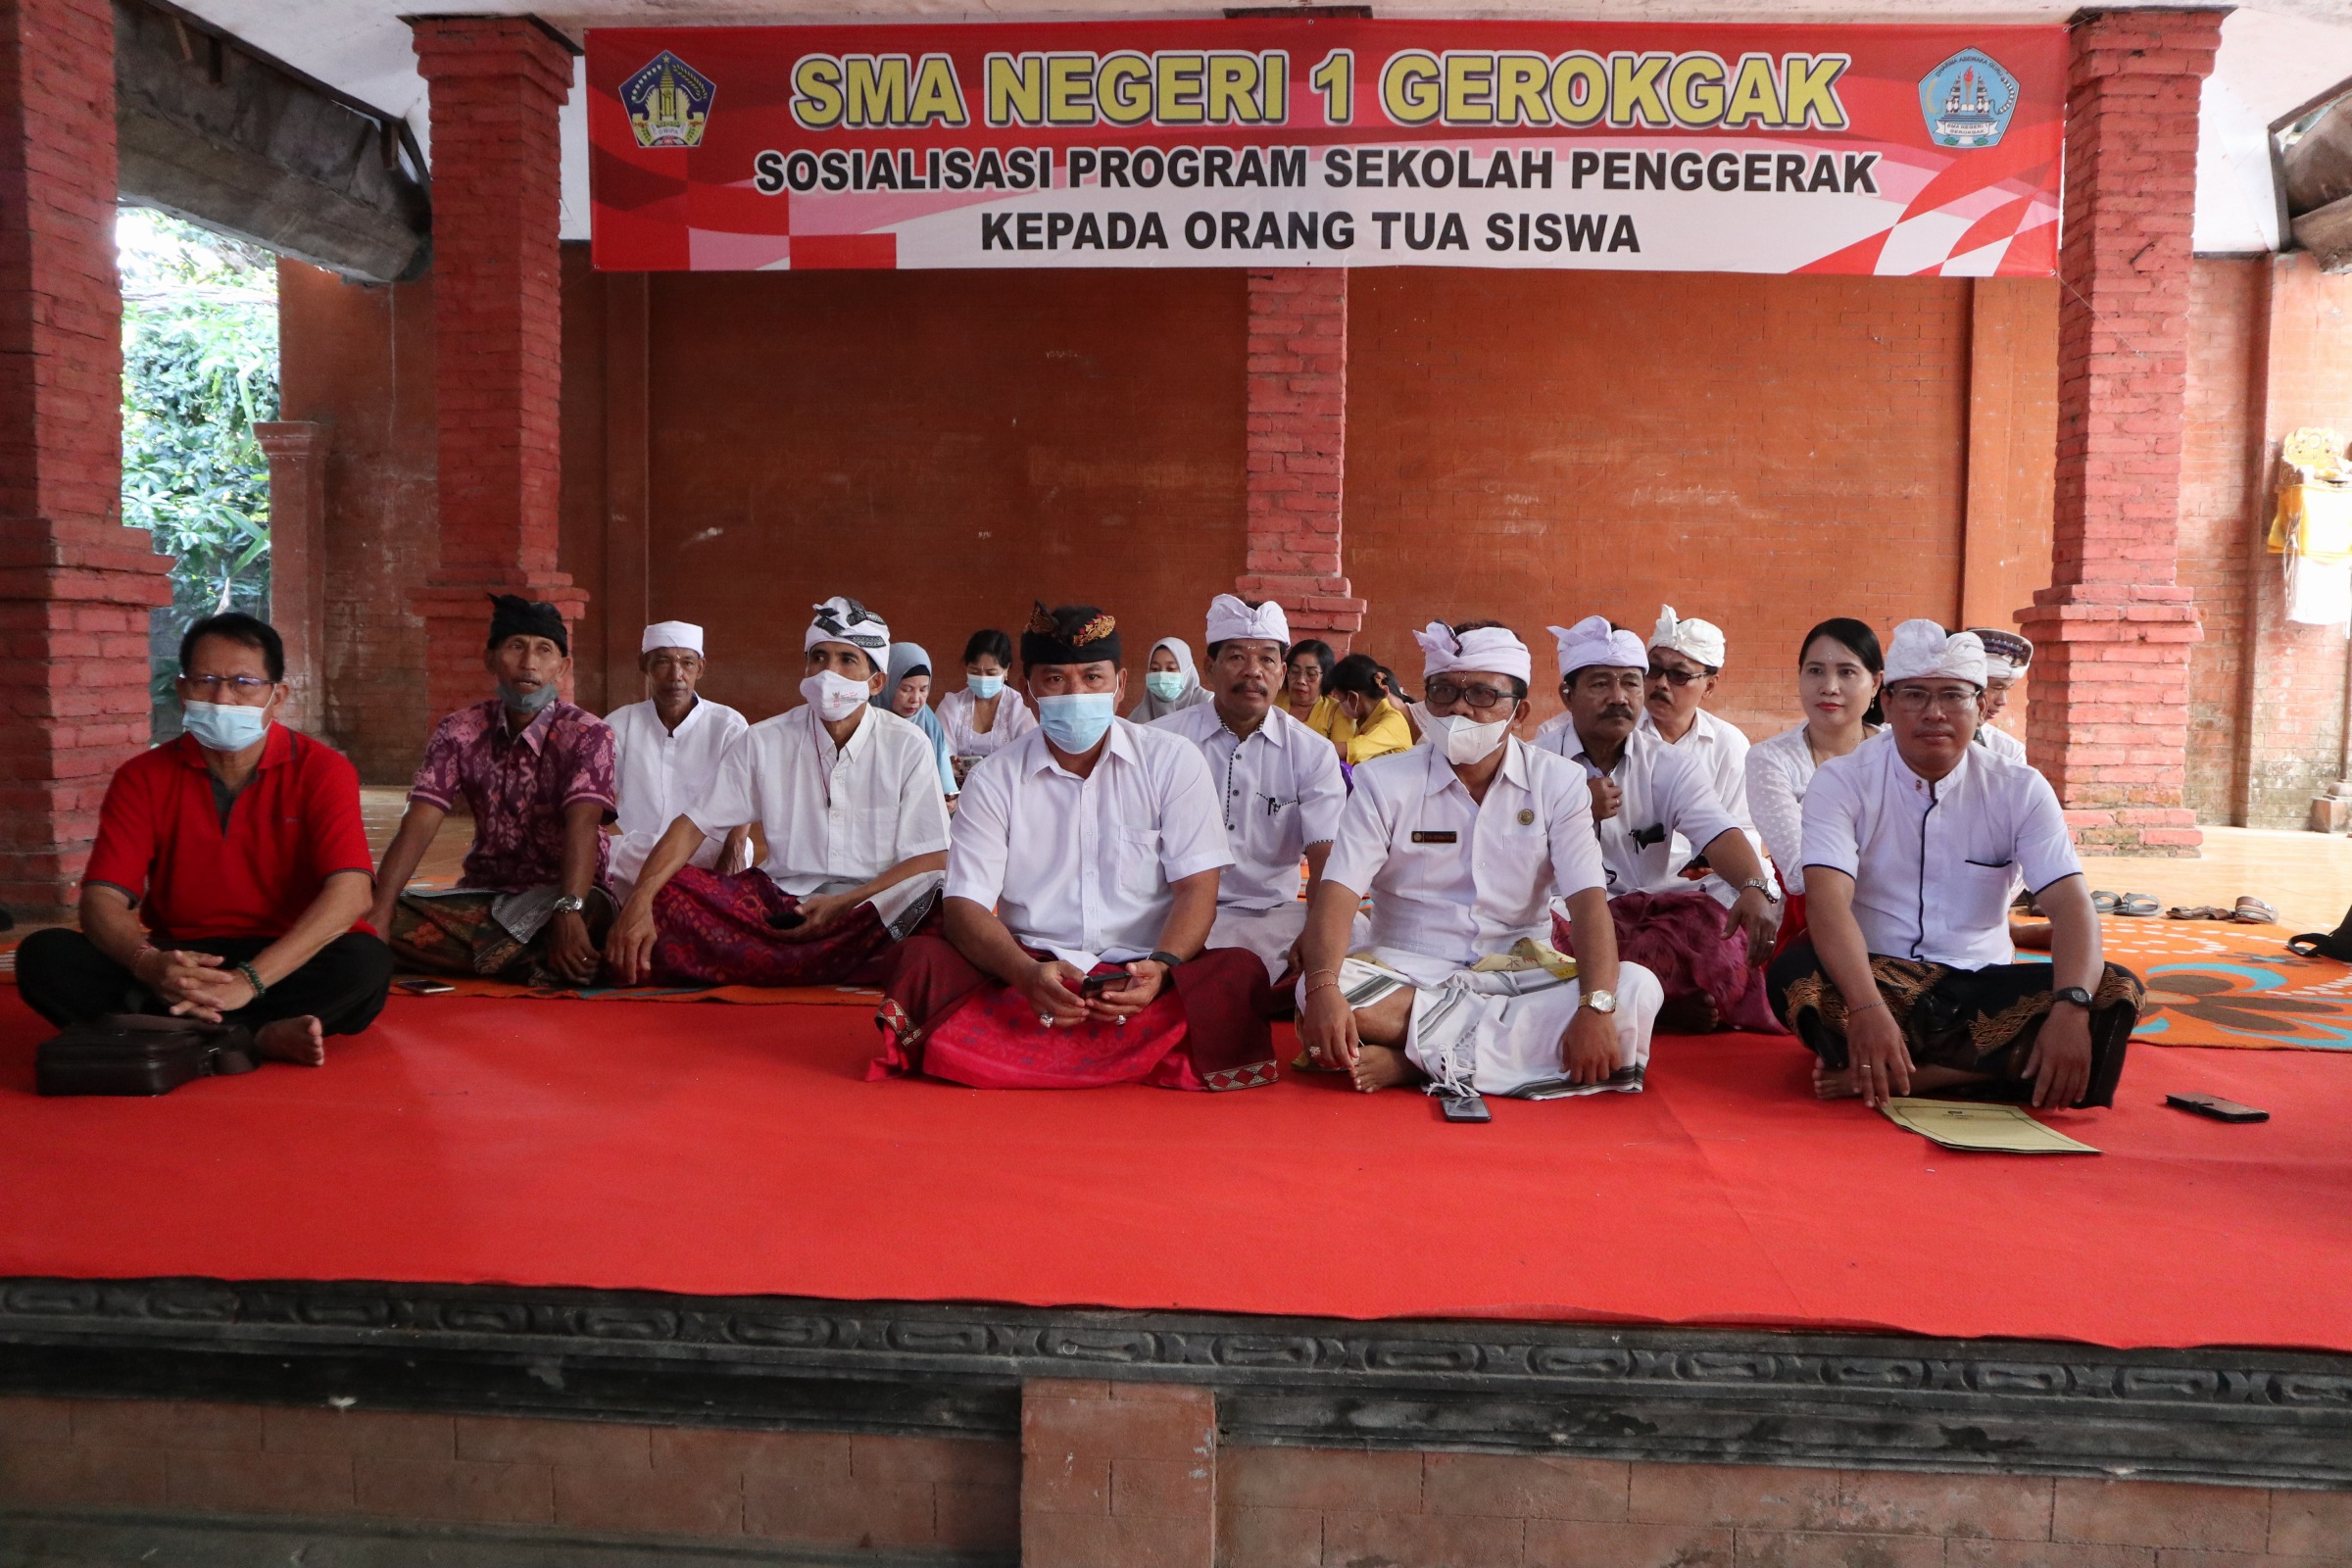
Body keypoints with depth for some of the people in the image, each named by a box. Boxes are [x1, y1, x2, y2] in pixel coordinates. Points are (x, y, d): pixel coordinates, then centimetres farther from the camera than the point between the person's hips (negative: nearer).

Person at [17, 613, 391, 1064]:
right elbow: (102, 900, -6)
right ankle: (258, 1035, -30)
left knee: (367, 962, -32)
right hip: (176, 964, 3)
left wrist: (249, 980, -31)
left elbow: (350, 891, -19)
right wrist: (149, 963, -30)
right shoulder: (143, 778, 4)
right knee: (45, 955, -21)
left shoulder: (321, 771, -5)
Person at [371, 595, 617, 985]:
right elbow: (419, 823, -8)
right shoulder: (459, 732, 1)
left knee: (593, 910, -39)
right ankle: (539, 963, -21)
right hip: (483, 894, 5)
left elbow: (582, 824, -24)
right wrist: (378, 911, -24)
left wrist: (568, 911, -42)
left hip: (561, 894, -4)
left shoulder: (587, 734, -9)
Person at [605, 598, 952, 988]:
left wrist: (844, 905, -18)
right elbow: (693, 825, 0)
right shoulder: (763, 743, 3)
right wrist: (639, 901, -17)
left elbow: (931, 862, -5)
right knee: (666, 889, -22)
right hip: (781, 902, 2)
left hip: (874, 908, -2)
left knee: (930, 890, -35)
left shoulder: (908, 748, -2)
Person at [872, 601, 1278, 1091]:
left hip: (1143, 974, 0)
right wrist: (1027, 974, -24)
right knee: (925, 959, -26)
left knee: (1241, 976, -31)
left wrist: (1160, 967, -21)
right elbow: (965, 904, -3)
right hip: (1031, 971, 0)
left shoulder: (1173, 762, 6)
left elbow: (1196, 888, 0)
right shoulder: (994, 780, 7)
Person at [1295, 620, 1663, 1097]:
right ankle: (1531, 1038, -21)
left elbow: (1588, 899, -11)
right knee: (1316, 990, -31)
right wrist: (1323, 990, -34)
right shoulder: (1383, 781, -3)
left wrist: (1596, 1009, -29)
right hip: (1407, 974, -1)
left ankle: (1413, 1061, -24)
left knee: (1636, 991, -26)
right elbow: (1338, 893, -14)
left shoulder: (1557, 784, -1)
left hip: (1520, 970, 2)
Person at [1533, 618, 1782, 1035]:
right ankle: (1668, 1007, -21)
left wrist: (1756, 888, -33)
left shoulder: (1669, 766, 7)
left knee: (1718, 924, -28)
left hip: (1656, 907, 2)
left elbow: (1718, 833, -12)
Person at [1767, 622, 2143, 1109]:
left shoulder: (2020, 789, 3)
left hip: (1984, 985, 3)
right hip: (1875, 977, -3)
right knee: (1795, 975, -33)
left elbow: (2071, 906, -9)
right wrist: (1866, 1009, -37)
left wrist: (2072, 1008, -29)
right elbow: (1828, 900, -20)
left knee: (2115, 992, -23)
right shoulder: (1843, 781, -5)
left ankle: (1881, 1077, -29)